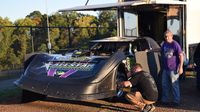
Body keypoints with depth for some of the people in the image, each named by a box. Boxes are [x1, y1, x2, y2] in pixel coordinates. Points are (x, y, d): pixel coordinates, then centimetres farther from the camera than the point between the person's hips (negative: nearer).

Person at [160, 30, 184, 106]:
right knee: (164, 85, 12)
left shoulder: (175, 44, -12)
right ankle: (164, 100, 24)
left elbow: (181, 56, -13)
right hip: (165, 68, 6)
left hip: (173, 69, -6)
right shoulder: (164, 44, 6)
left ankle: (176, 101, 13)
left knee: (174, 85, 2)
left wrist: (180, 67, -16)